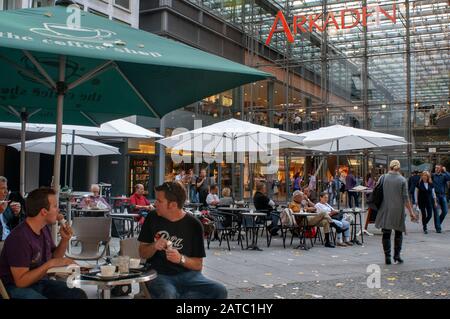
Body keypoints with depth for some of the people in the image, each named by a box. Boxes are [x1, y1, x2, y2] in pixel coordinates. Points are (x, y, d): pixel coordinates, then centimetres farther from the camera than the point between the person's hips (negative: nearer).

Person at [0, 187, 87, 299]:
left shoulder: (44, 228, 4)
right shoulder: (19, 237, -23)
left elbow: (53, 257, 15)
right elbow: (21, 281, -24)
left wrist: (65, 240, -2)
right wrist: (50, 264, -26)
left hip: (40, 281, 8)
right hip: (17, 287, -8)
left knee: (79, 295, -8)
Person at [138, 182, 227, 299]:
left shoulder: (193, 225, -1)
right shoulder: (153, 218, 4)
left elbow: (198, 265, 3)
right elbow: (142, 253, 11)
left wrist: (181, 259, -16)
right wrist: (154, 247, -11)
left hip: (187, 274, 2)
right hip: (159, 275, -2)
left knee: (220, 291, -24)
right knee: (168, 294, -38)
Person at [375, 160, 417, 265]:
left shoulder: (383, 178, -2)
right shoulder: (402, 180, -5)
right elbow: (405, 197, -6)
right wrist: (411, 212, -1)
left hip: (385, 210, 1)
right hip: (398, 210, -1)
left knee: (386, 233, 6)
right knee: (398, 233, 16)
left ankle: (387, 256, 4)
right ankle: (397, 255, 11)